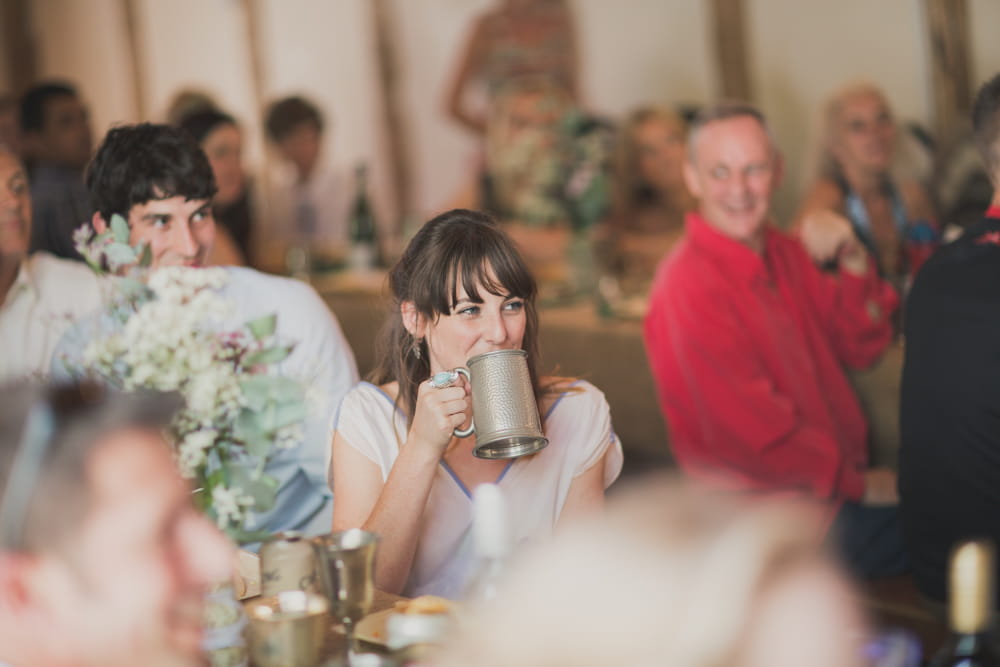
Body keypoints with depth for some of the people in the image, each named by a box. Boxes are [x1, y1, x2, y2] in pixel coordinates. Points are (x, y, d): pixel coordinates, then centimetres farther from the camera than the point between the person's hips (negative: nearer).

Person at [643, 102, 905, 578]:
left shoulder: (784, 254, 10)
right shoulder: (689, 287, -19)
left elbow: (860, 349, 15)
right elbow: (752, 431, -19)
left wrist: (853, 264, -2)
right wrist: (859, 486, -11)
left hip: (838, 482, 9)